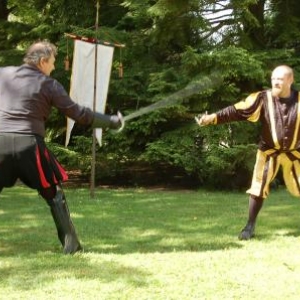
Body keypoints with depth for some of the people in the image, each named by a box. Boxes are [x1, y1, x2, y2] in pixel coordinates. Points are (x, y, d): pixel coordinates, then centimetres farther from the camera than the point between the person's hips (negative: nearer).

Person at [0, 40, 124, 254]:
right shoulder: (49, 85, 2)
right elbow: (78, 114, 4)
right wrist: (111, 122, 12)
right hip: (29, 144, -2)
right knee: (53, 194, 12)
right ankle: (70, 244, 12)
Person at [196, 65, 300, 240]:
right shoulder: (263, 99, -15)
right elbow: (237, 111, -22)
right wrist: (213, 117, -34)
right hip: (269, 152, -1)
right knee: (259, 187, -2)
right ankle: (250, 226, 10)